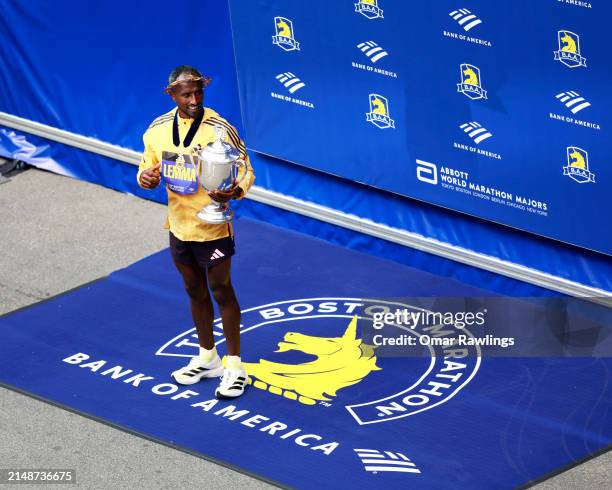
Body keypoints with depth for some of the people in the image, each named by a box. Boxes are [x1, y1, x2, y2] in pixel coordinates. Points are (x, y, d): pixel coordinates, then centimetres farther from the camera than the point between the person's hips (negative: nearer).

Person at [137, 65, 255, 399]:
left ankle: (235, 367, 16)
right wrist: (145, 178, -16)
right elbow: (149, 168, 8)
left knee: (221, 292, 4)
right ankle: (207, 358, 35)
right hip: (179, 227, 5)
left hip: (213, 229, -5)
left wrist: (232, 192, -33)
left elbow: (245, 172, -12)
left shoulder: (220, 130, -18)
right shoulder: (158, 130, -4)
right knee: (195, 292, 19)